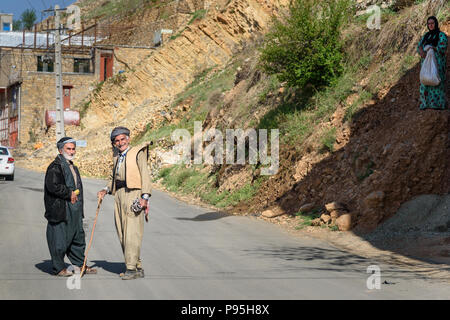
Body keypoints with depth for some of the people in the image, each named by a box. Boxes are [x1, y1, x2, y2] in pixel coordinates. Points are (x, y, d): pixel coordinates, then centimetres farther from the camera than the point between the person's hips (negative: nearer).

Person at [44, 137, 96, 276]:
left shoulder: (73, 167, 19)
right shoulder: (55, 167, -11)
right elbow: (52, 186, -23)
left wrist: (75, 194, 9)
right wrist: (69, 193, -15)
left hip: (75, 210, 9)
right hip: (61, 210, -9)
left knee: (78, 237, 15)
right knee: (60, 240, -3)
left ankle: (80, 264, 25)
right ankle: (59, 268, 6)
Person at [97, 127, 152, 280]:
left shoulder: (138, 153, 0)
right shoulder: (117, 158, 21)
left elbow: (145, 175, -8)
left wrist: (144, 197, -18)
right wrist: (106, 190, 11)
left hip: (133, 193, -8)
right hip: (119, 195, 8)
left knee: (132, 232, -12)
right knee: (122, 233, 6)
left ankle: (132, 268, -13)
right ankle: (138, 267, 11)